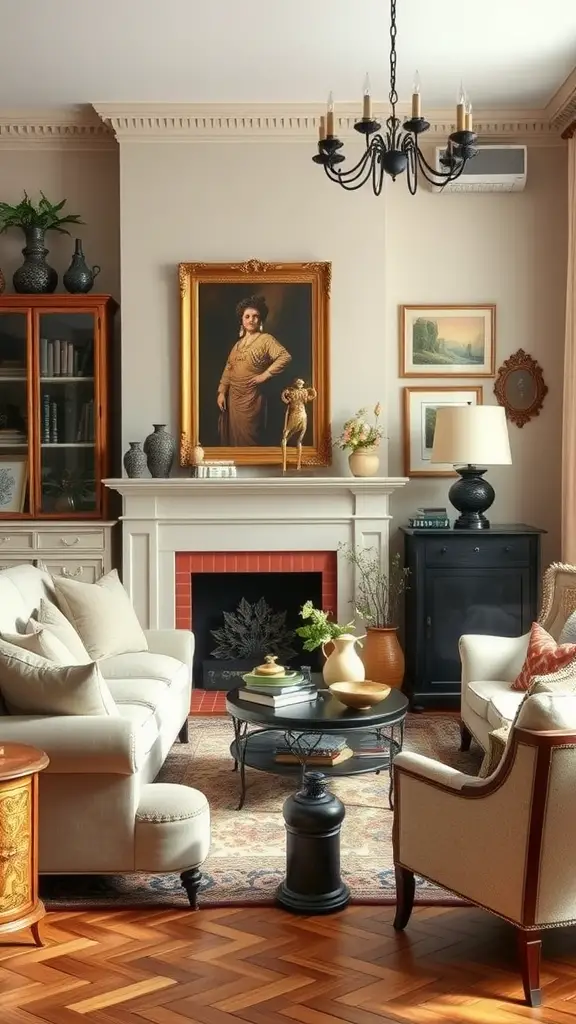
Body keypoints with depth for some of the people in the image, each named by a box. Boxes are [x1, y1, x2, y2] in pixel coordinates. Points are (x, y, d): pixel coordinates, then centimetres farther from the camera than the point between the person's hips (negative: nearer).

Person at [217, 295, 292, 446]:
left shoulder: (266, 339, -7)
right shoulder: (238, 343, 14)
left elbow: (285, 356, -20)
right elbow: (228, 368, 13)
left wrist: (265, 375, -18)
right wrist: (221, 392, 4)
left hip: (251, 397, -7)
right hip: (232, 396, 7)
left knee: (247, 439, -3)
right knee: (231, 436, 11)